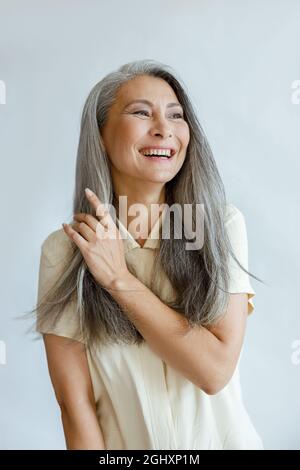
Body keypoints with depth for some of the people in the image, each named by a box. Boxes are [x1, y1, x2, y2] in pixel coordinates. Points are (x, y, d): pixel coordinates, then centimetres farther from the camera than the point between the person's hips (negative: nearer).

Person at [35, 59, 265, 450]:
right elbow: (75, 403, -15)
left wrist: (119, 278, -23)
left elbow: (216, 370, -20)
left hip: (221, 437, 1)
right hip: (124, 443, 0)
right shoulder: (64, 250, -16)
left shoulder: (222, 224, -14)